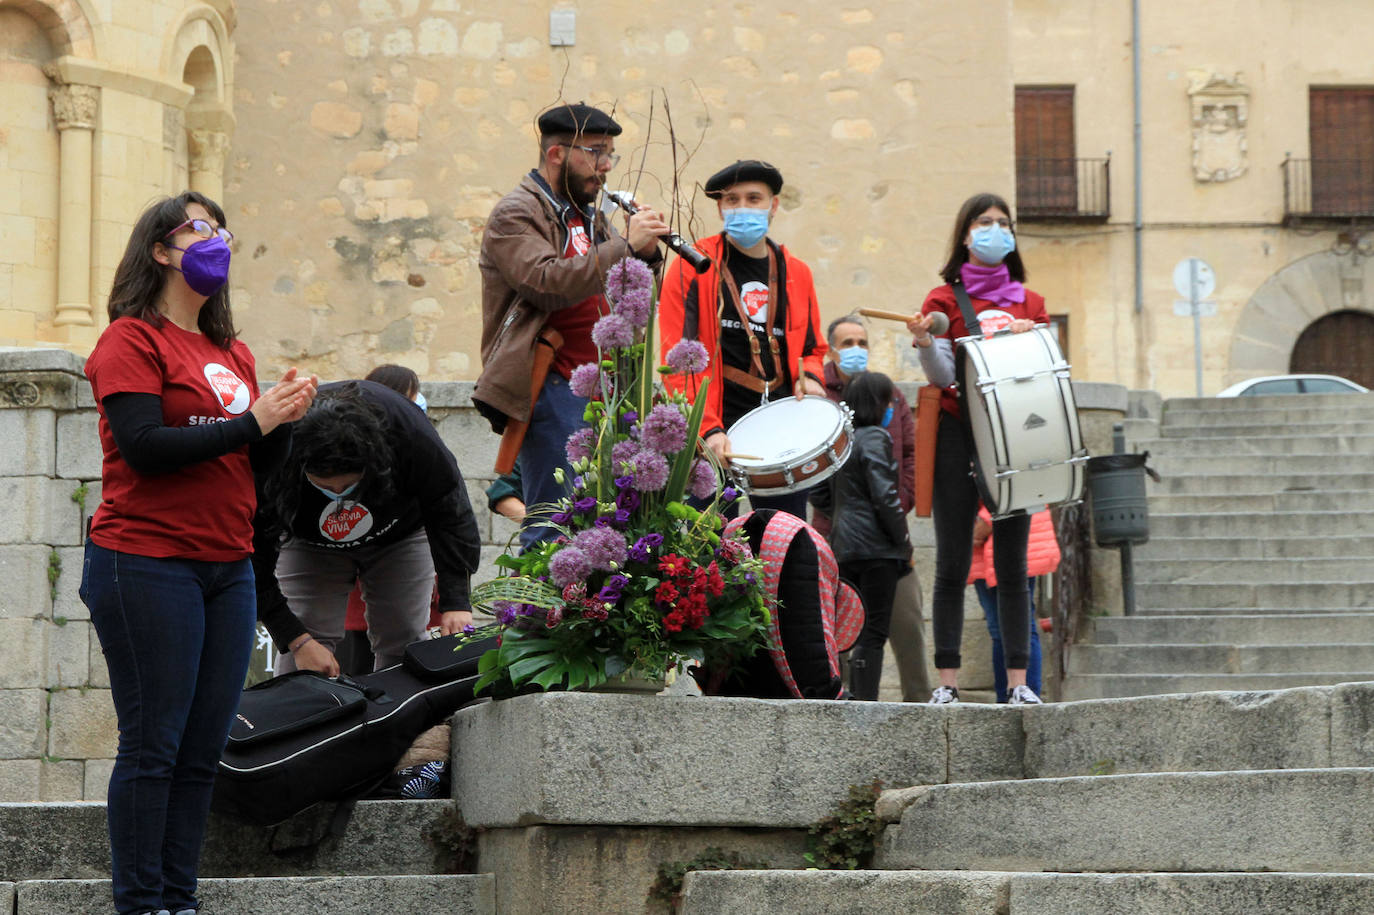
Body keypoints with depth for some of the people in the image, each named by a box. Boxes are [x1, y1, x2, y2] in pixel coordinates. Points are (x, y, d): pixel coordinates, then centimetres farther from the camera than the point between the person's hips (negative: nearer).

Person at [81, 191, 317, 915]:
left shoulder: (232, 353, 18)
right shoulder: (132, 340, -4)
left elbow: (258, 464, 18)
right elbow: (142, 446, -15)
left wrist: (283, 419, -2)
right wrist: (249, 424, -15)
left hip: (228, 569, 7)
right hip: (148, 563, -7)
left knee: (203, 748, 5)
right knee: (153, 744, -6)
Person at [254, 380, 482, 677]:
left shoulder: (411, 433, -39)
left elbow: (451, 515, -26)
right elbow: (256, 563, -31)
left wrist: (456, 602, -35)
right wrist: (296, 639, -38)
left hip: (400, 535, 1)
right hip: (308, 543, -1)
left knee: (402, 648, -6)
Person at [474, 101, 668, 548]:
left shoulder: (589, 217, 22)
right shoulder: (515, 215, -5)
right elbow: (548, 283, -22)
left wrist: (648, 254, 0)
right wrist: (625, 246, -21)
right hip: (552, 389, -8)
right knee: (555, 526, -13)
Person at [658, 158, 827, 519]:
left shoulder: (796, 273, 15)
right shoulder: (693, 268, 0)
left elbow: (812, 348, 26)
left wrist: (810, 377, 1)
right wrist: (706, 430, -19)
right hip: (713, 432, -4)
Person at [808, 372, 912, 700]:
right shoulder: (874, 438, -11)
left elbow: (818, 495, 18)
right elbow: (884, 497, -17)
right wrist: (904, 544, -8)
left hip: (843, 547, 8)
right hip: (876, 549, -8)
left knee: (859, 632, 12)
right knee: (874, 632, -7)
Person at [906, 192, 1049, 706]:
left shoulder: (1029, 303, 16)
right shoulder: (946, 299, 6)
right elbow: (942, 375, -5)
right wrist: (923, 341, -25)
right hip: (959, 434, -2)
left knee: (1012, 563, 0)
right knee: (953, 562, -4)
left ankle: (1018, 680, 0)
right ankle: (946, 680, -3)